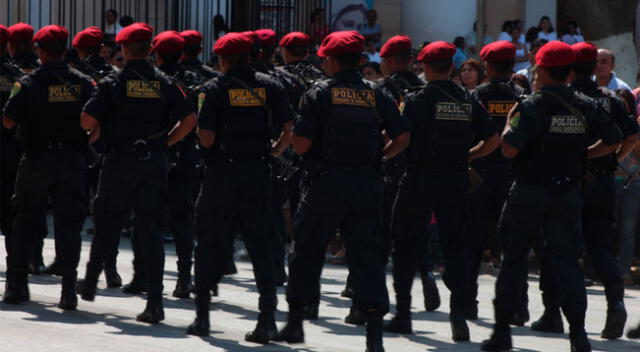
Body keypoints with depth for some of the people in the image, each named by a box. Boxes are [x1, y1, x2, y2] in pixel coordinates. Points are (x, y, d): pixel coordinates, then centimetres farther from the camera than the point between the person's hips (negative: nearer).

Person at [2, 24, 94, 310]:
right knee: (68, 225, 4)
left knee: (25, 222, 13)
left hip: (36, 161, -1)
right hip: (72, 163, 1)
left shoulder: (29, 83, -10)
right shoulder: (82, 83, -2)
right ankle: (68, 290, -4)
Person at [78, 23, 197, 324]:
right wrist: (165, 142, 8)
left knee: (107, 224, 17)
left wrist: (97, 133, 10)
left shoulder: (113, 83, -5)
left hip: (120, 163, -2)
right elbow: (189, 120, -3)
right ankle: (154, 301, -8)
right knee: (151, 231, 0)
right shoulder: (164, 84, 3)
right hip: (154, 163, 2)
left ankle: (90, 283, 29)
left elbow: (87, 121, -12)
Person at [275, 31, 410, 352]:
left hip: (326, 183, -2)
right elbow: (402, 137, -1)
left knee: (307, 250, 13)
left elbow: (301, 144, -11)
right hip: (367, 185, 2)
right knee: (367, 254, 3)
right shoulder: (377, 96, 4)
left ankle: (294, 322, 18)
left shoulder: (319, 94, -6)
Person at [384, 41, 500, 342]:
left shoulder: (418, 100, -8)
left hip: (420, 179, -3)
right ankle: (458, 312, -9)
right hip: (455, 181, 3)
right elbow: (492, 141, 2)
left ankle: (403, 314, 12)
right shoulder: (467, 100, 4)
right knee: (455, 246, 7)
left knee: (405, 246, 10)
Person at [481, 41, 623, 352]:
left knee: (513, 258, 8)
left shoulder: (531, 107, -13)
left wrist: (509, 124, -1)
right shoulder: (585, 107, 1)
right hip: (568, 192, 3)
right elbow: (613, 140, 7)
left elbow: (509, 149, -18)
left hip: (529, 193, -3)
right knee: (566, 259, 6)